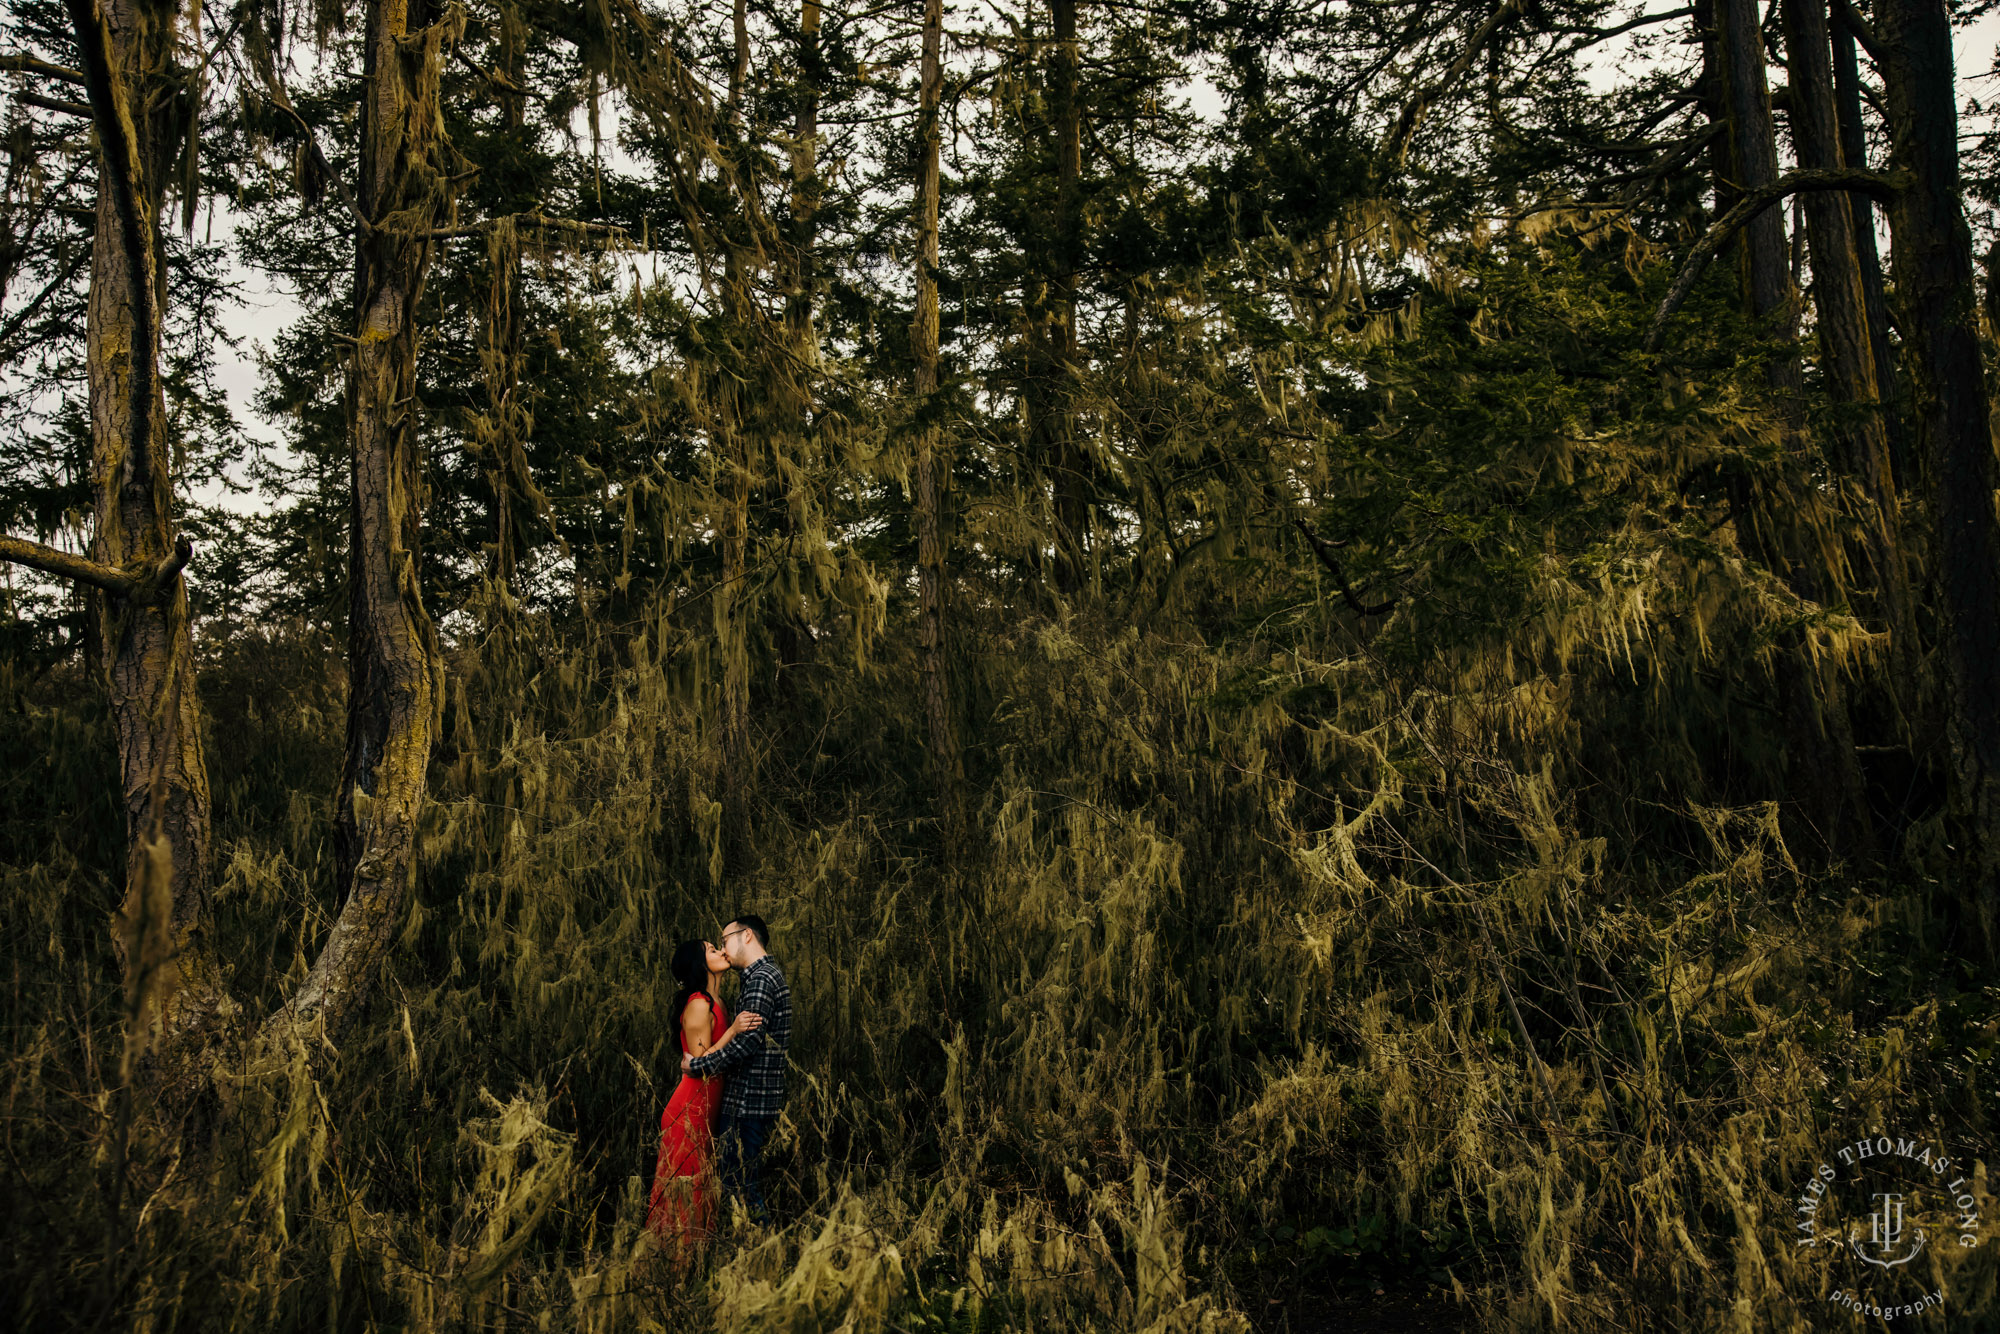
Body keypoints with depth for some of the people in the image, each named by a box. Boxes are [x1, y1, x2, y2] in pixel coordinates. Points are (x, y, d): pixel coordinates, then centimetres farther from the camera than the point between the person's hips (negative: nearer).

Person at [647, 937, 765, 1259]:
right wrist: (733, 1031, -26)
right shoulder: (699, 1005, -17)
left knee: (699, 1181, 13)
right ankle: (679, 1254, 4)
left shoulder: (713, 1003, 13)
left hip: (706, 1107, 9)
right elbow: (701, 1062, -20)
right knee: (687, 1182, -3)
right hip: (692, 1108, -9)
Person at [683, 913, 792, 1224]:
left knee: (739, 1182, -6)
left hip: (750, 1101, -10)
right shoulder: (767, 974, 19)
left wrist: (696, 1065, -14)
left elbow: (749, 1041, -23)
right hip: (746, 1097, 10)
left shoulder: (762, 978, -14)